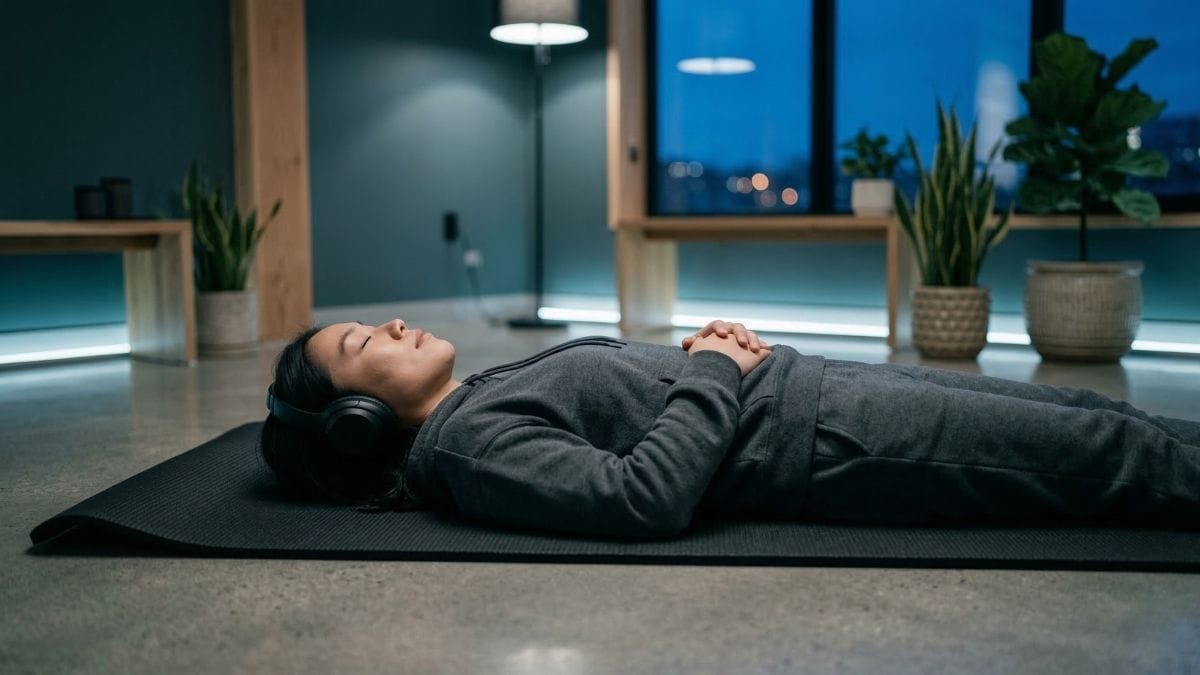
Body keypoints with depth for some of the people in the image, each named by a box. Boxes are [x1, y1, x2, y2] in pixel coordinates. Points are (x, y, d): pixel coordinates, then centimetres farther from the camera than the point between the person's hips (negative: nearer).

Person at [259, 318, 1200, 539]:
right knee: (1099, 449, -1)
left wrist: (716, 346, 2)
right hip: (811, 439, -8)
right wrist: (712, 370, -15)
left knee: (1071, 408, 12)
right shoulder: (468, 447, -16)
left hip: (801, 383, 9)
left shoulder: (485, 396, 13)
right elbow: (647, 496, -27)